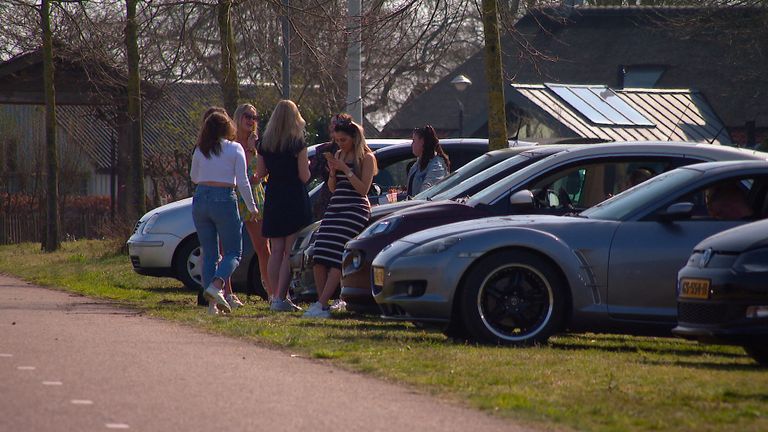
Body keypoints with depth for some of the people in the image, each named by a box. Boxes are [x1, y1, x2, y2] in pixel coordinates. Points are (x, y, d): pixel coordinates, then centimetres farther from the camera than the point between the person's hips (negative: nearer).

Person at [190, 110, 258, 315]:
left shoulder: (200, 150, 10)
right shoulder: (235, 149, -1)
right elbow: (242, 182, -4)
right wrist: (252, 207, 6)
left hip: (200, 198, 4)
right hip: (224, 200, -4)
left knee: (209, 253, 10)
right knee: (233, 252, 2)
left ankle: (212, 300, 3)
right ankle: (215, 285, -24)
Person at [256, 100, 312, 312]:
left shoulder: (265, 143, 4)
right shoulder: (297, 143, -9)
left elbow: (259, 173, 8)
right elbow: (304, 176, -10)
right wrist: (306, 165, 10)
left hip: (273, 199, 5)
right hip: (294, 198, -5)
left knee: (276, 250, 11)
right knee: (290, 252, -4)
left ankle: (275, 296, 11)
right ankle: (281, 298, -9)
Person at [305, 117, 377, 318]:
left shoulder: (366, 158, -1)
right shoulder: (339, 155, 18)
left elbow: (363, 189, -8)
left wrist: (345, 169, -14)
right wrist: (332, 170, 1)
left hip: (355, 209, -7)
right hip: (335, 208, 7)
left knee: (337, 258, -18)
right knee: (319, 258, -6)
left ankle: (322, 305, -24)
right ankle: (321, 303, -2)